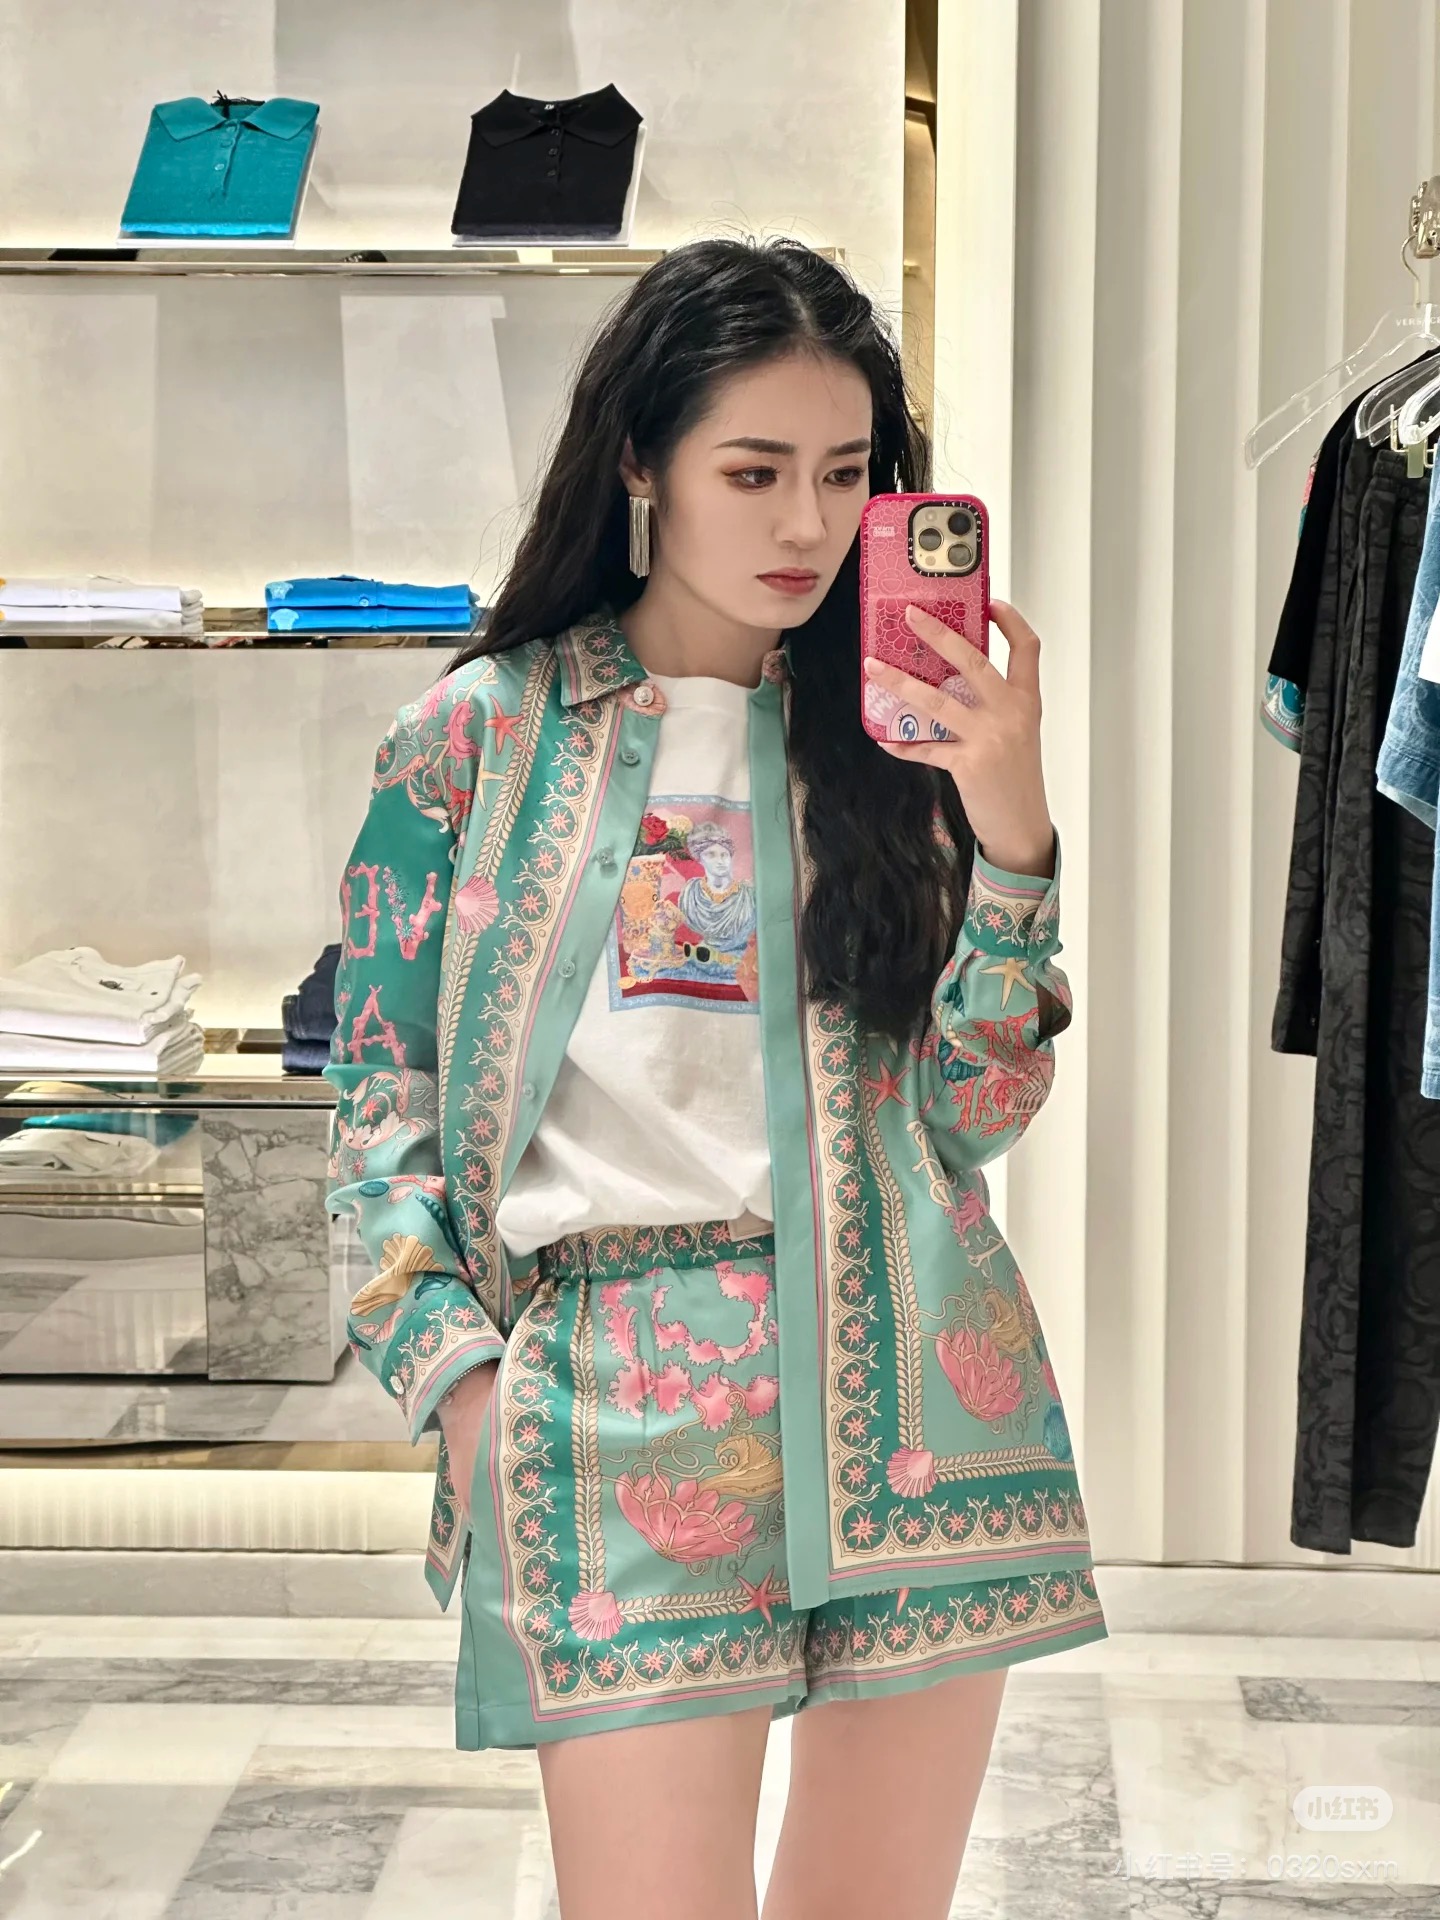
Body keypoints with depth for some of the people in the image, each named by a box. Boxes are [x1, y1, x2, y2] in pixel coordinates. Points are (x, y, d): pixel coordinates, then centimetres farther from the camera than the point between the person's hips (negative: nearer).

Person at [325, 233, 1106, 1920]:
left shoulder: (899, 728, 7)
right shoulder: (478, 734, 3)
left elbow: (974, 1113, 0)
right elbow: (378, 1100, 6)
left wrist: (1007, 829, -11)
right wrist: (461, 1378, -5)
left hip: (911, 1390, 2)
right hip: (614, 1398, -2)